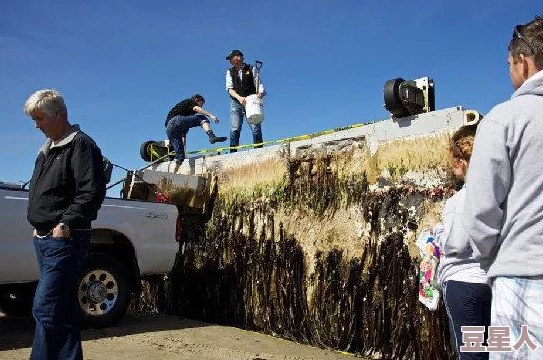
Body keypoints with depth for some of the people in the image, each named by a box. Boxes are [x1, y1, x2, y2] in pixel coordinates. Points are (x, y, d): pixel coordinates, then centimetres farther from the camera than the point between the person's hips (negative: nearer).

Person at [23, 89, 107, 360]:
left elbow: (92, 192, -17)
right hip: (43, 239, 9)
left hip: (65, 239, -9)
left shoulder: (81, 145, -7)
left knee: (45, 308, -12)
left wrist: (66, 224, -21)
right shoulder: (46, 150, 20)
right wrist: (39, 226, 15)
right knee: (63, 309, 12)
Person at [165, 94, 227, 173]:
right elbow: (196, 108, -9)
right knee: (202, 118, -9)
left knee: (180, 154, 9)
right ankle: (212, 136, -35)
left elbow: (183, 132, 39)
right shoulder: (189, 101, 17)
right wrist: (211, 115, -19)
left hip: (169, 128, 8)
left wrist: (184, 147, 37)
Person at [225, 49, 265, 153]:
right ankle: (233, 152, -13)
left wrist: (260, 92, -19)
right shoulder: (230, 72, 15)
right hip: (236, 102, 1)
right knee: (235, 129, -11)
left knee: (256, 128, -10)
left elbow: (259, 84, 4)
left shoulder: (251, 69, 11)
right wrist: (239, 97, -15)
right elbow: (229, 89, 4)